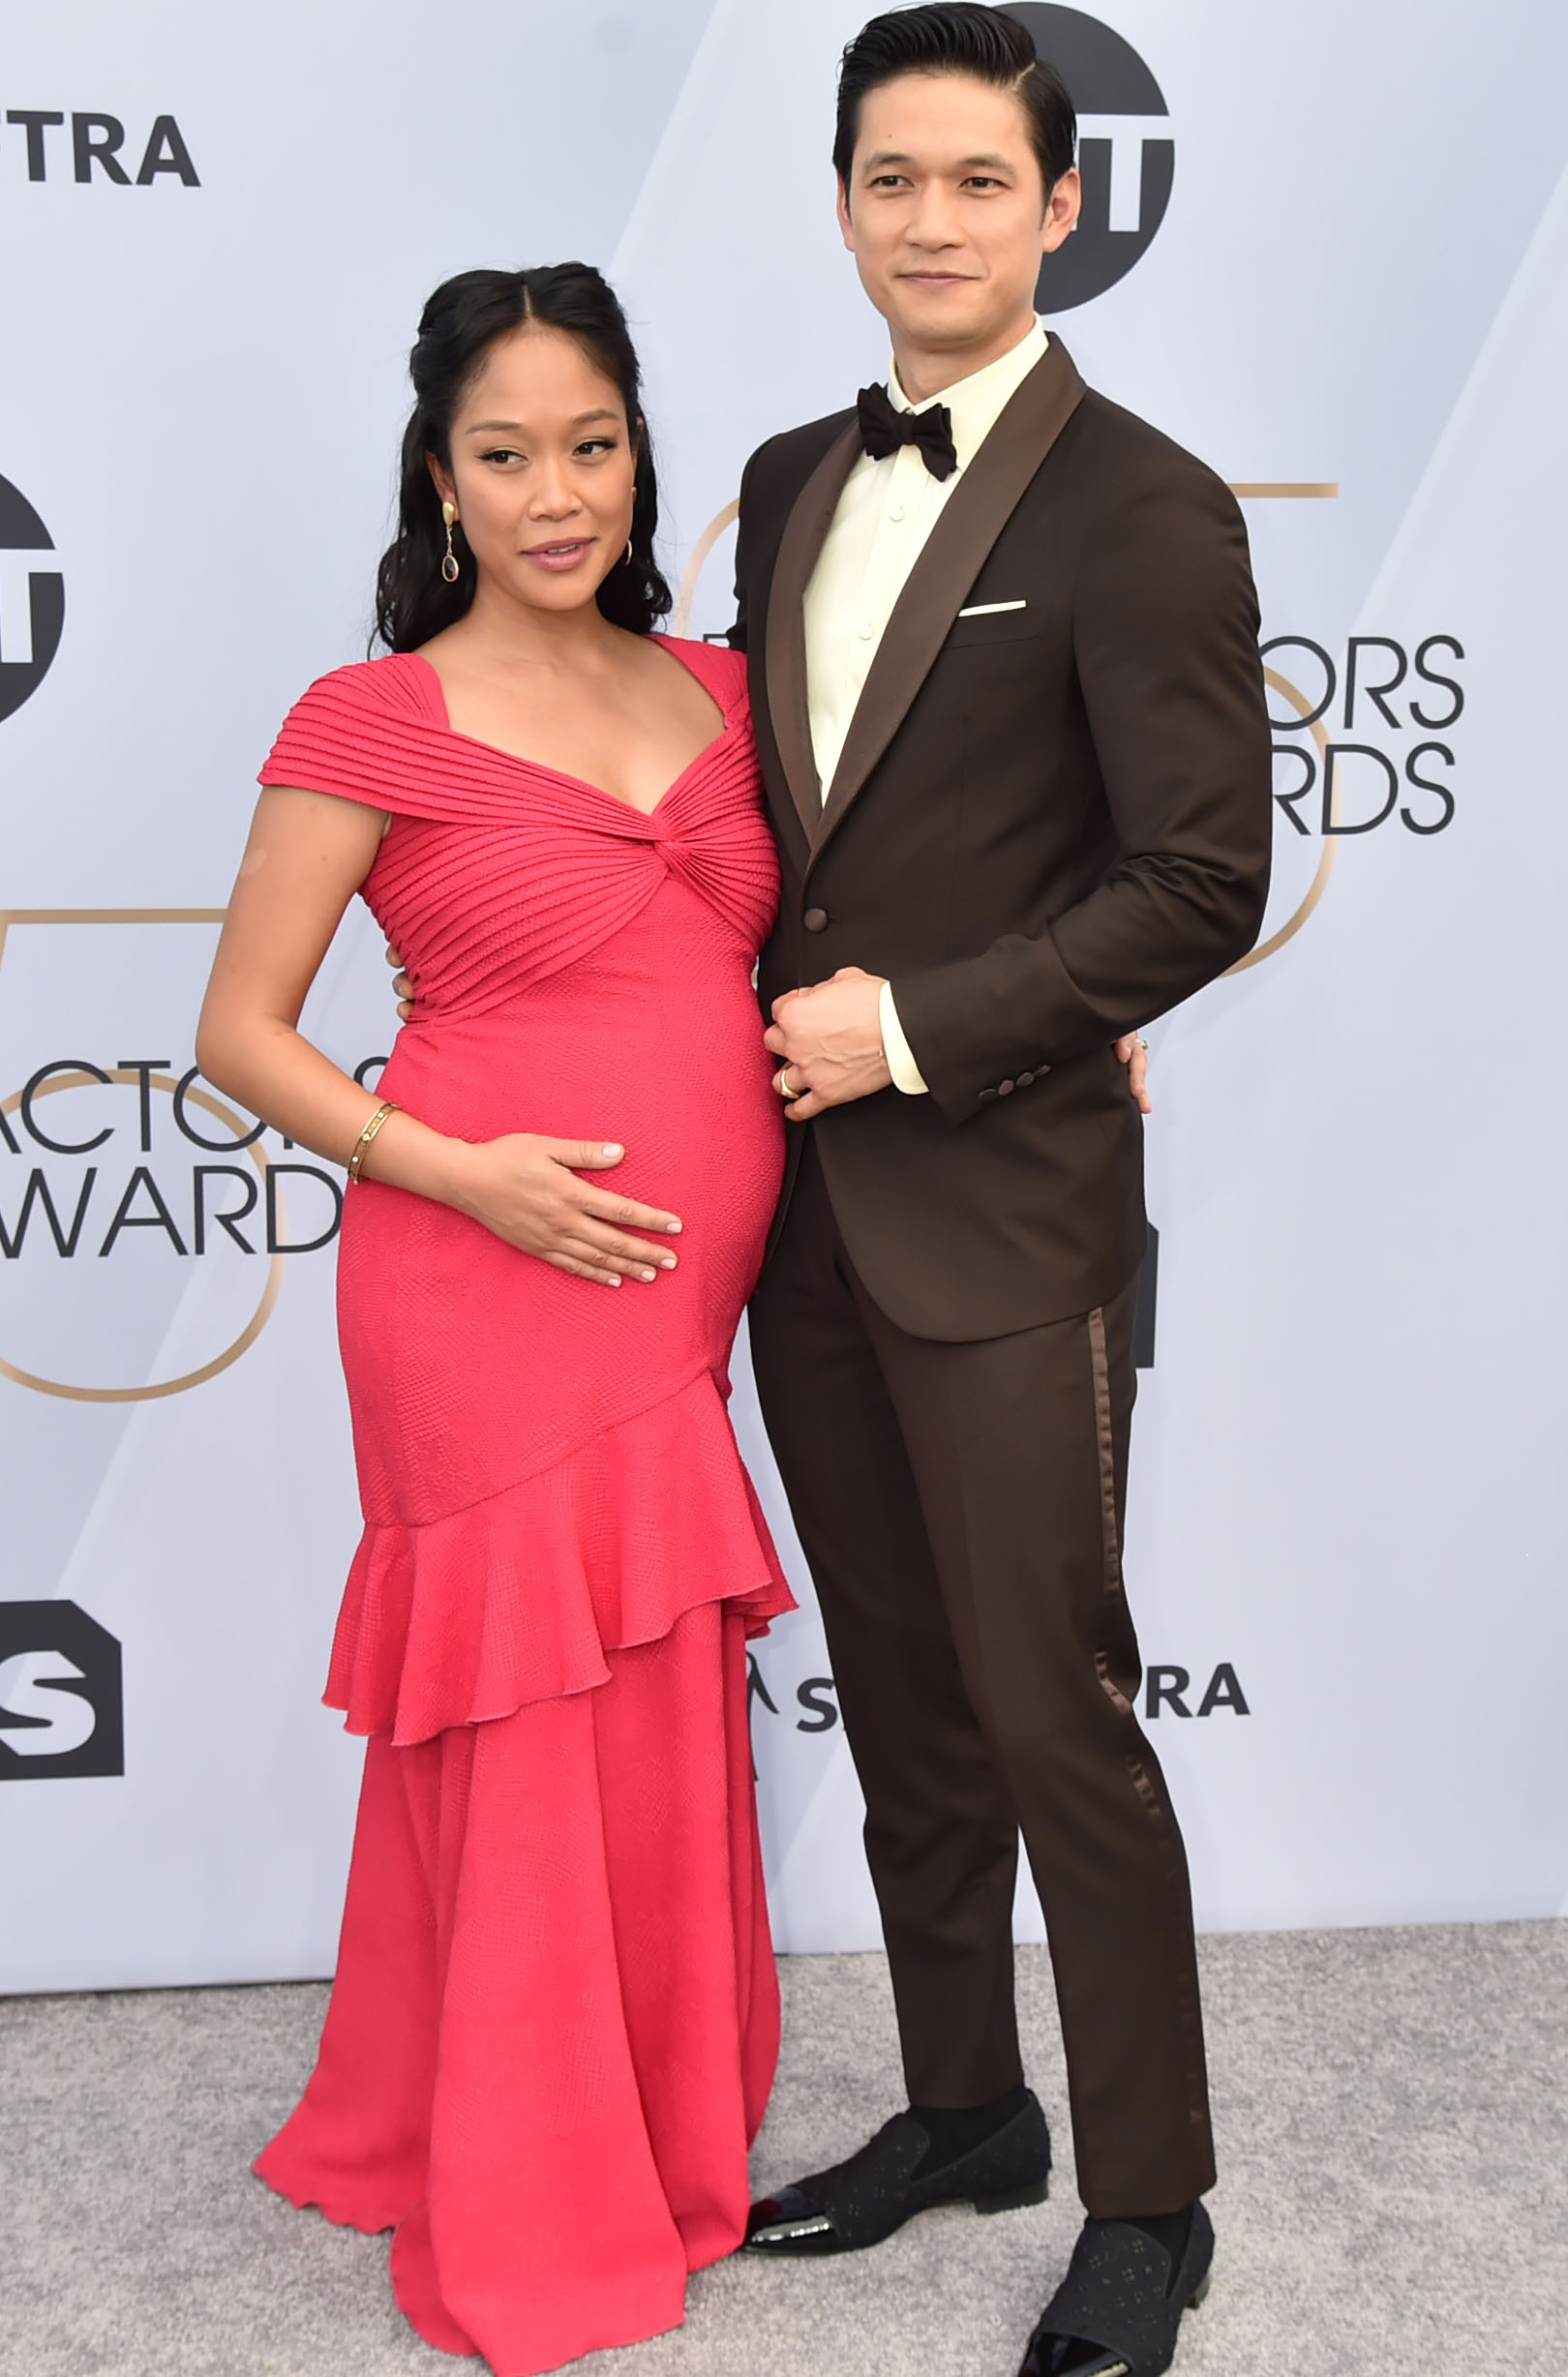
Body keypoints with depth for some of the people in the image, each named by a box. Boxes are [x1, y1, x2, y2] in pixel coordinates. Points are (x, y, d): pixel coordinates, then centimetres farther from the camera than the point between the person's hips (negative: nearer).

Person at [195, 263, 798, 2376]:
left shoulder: (717, 693, 10)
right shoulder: (375, 726, -6)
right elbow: (242, 1035, -3)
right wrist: (459, 1171, -16)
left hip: (676, 1298, 6)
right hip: (490, 1289, -5)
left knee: (661, 1729, 15)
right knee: (553, 1739, 3)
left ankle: (655, 2136, 36)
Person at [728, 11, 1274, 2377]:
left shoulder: (1141, 509, -9)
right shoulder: (793, 485, 12)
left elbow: (1202, 884, -14)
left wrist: (911, 1026, -15)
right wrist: (765, 1024, 5)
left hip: (1006, 1211, -7)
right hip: (808, 1204, 7)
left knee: (1057, 1721, 1)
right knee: (903, 1709, 17)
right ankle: (965, 2109, 34)